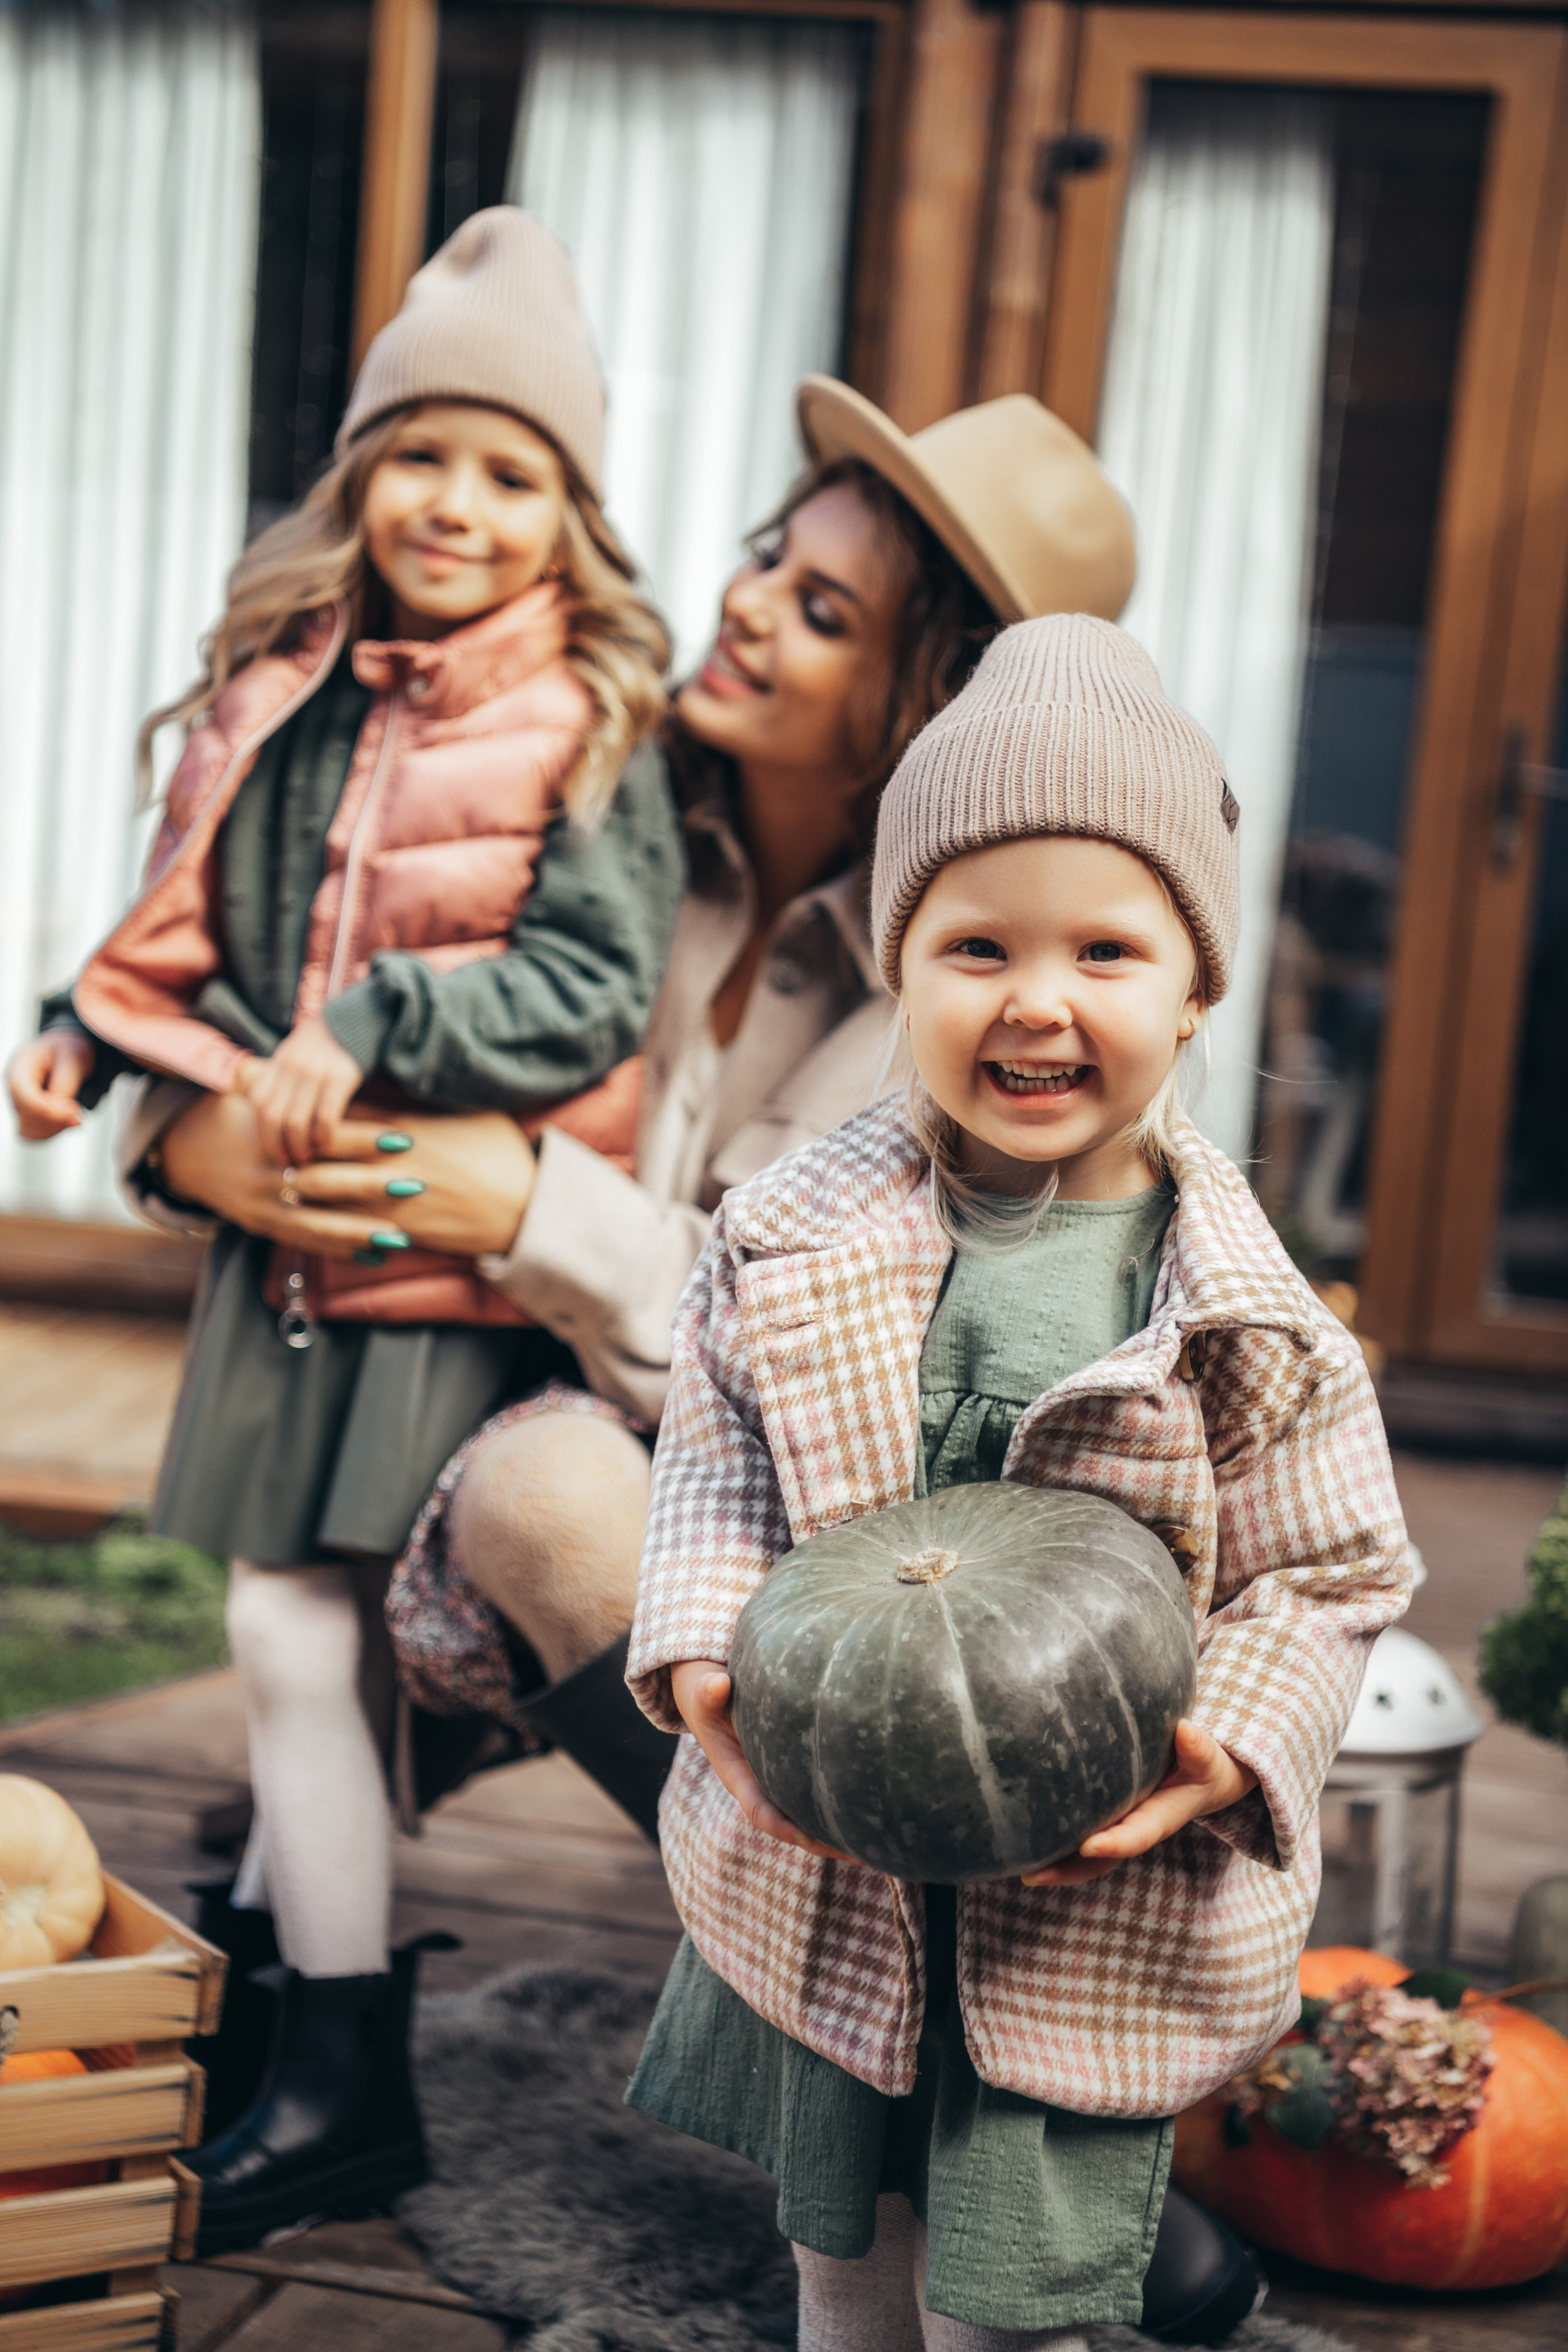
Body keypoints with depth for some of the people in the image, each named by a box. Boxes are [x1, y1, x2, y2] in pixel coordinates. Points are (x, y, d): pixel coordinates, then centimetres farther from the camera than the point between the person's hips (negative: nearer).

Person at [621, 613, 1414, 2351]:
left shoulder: (1245, 1315, -14)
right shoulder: (796, 1235, -8)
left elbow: (1334, 1575, -6)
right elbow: (716, 1451, 2)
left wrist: (1228, 1750, -22)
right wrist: (705, 1652, -15)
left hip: (1098, 1909, -2)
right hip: (821, 1869, 3)